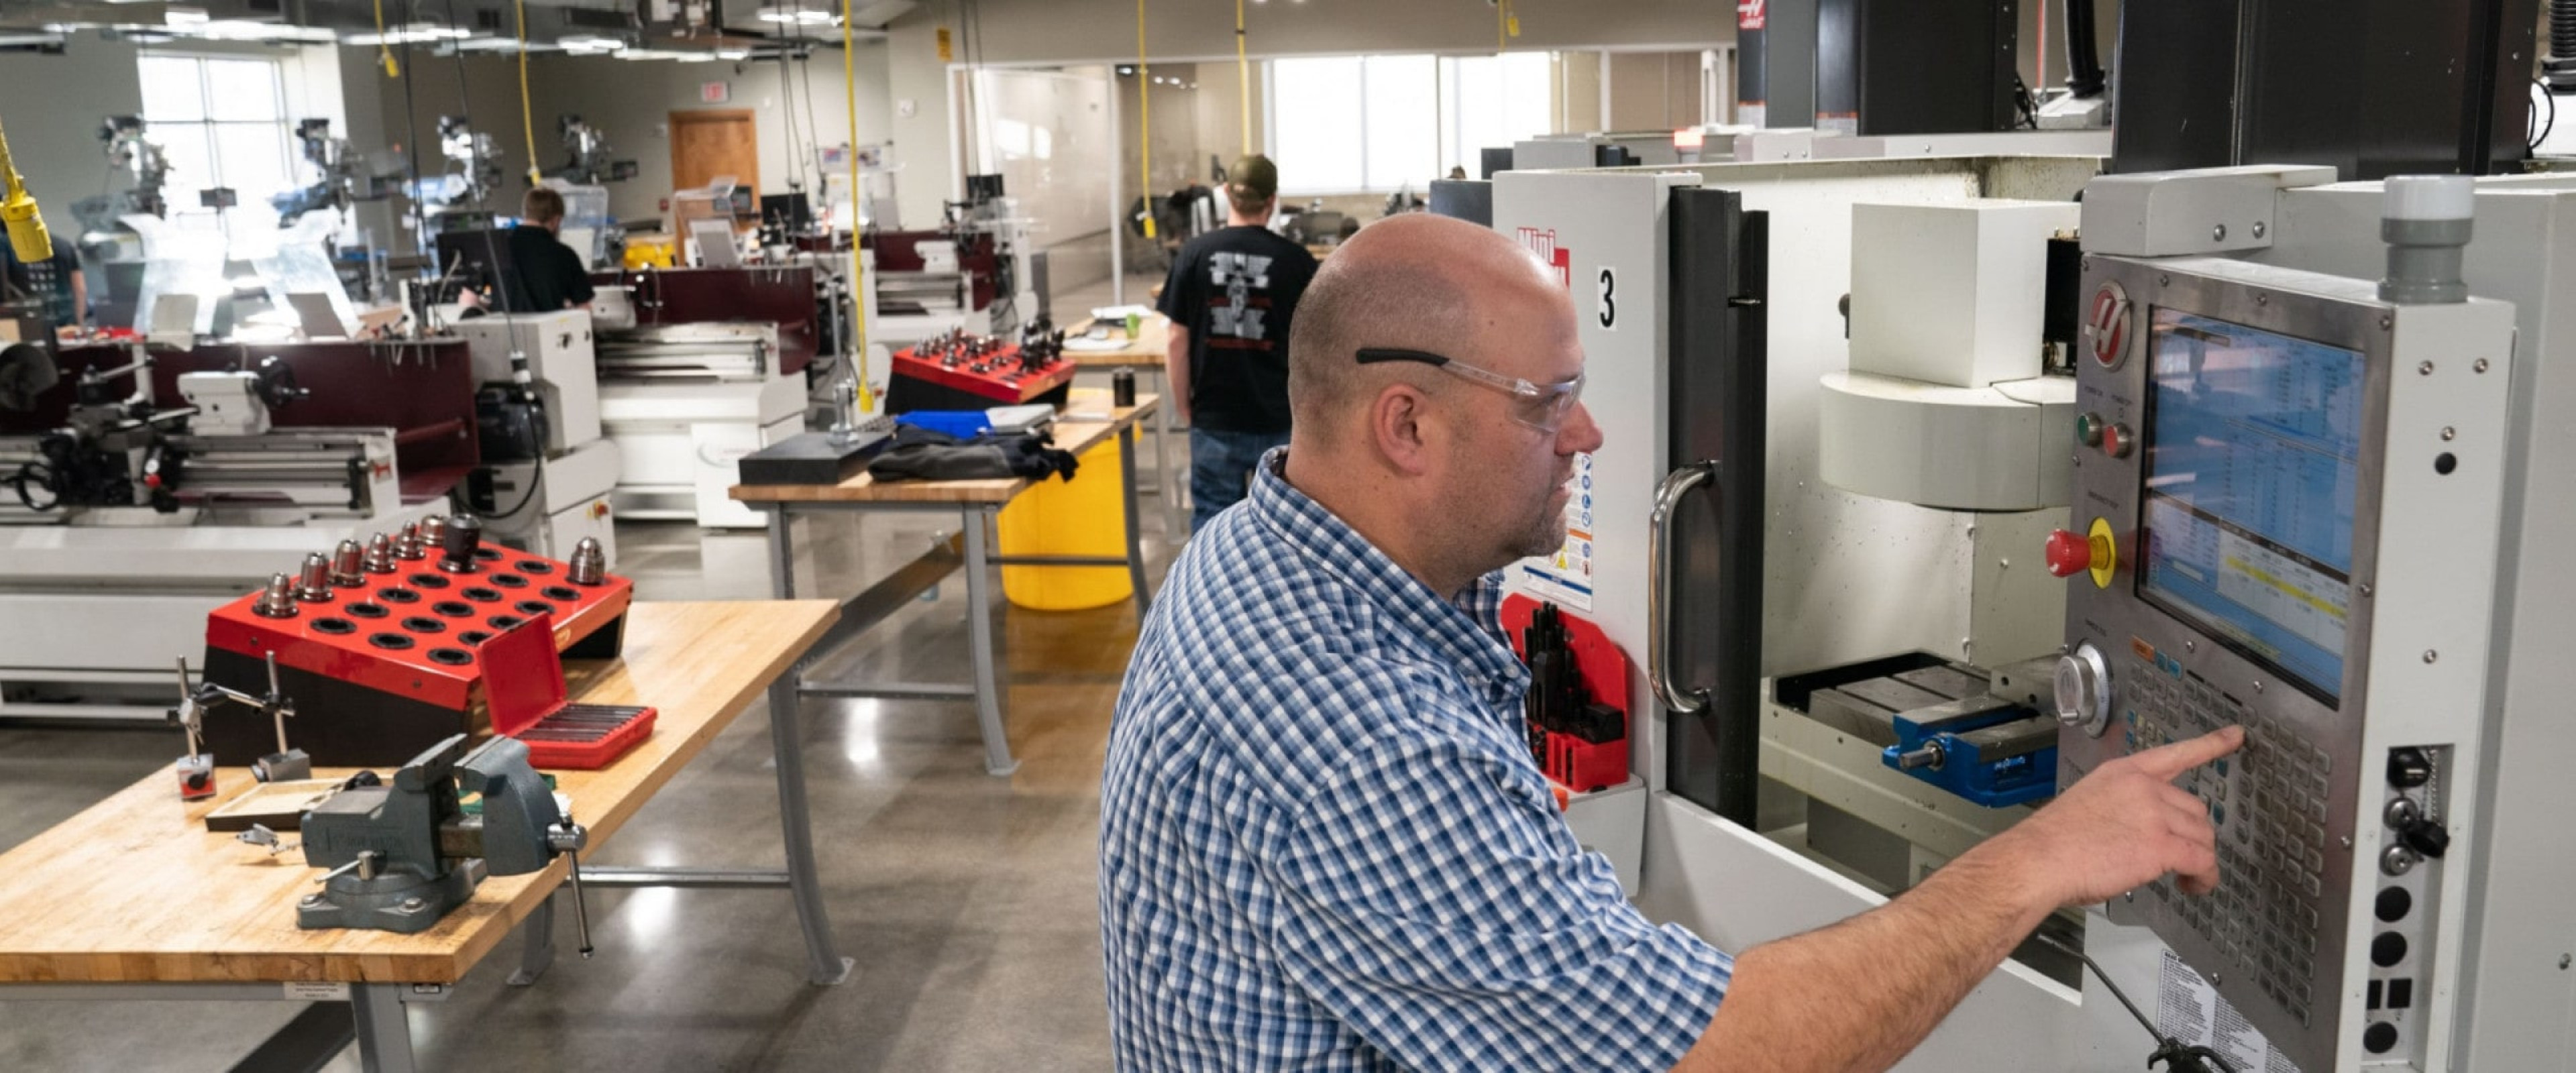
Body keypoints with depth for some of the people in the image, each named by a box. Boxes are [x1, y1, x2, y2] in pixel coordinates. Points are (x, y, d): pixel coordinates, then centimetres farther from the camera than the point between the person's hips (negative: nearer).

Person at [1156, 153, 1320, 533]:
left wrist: (1183, 409, 9)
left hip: (1214, 420, 1)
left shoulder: (1195, 254, -4)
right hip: (1279, 420, 0)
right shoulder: (1296, 260, -6)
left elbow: (1177, 343, -1)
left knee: (1211, 518, 8)